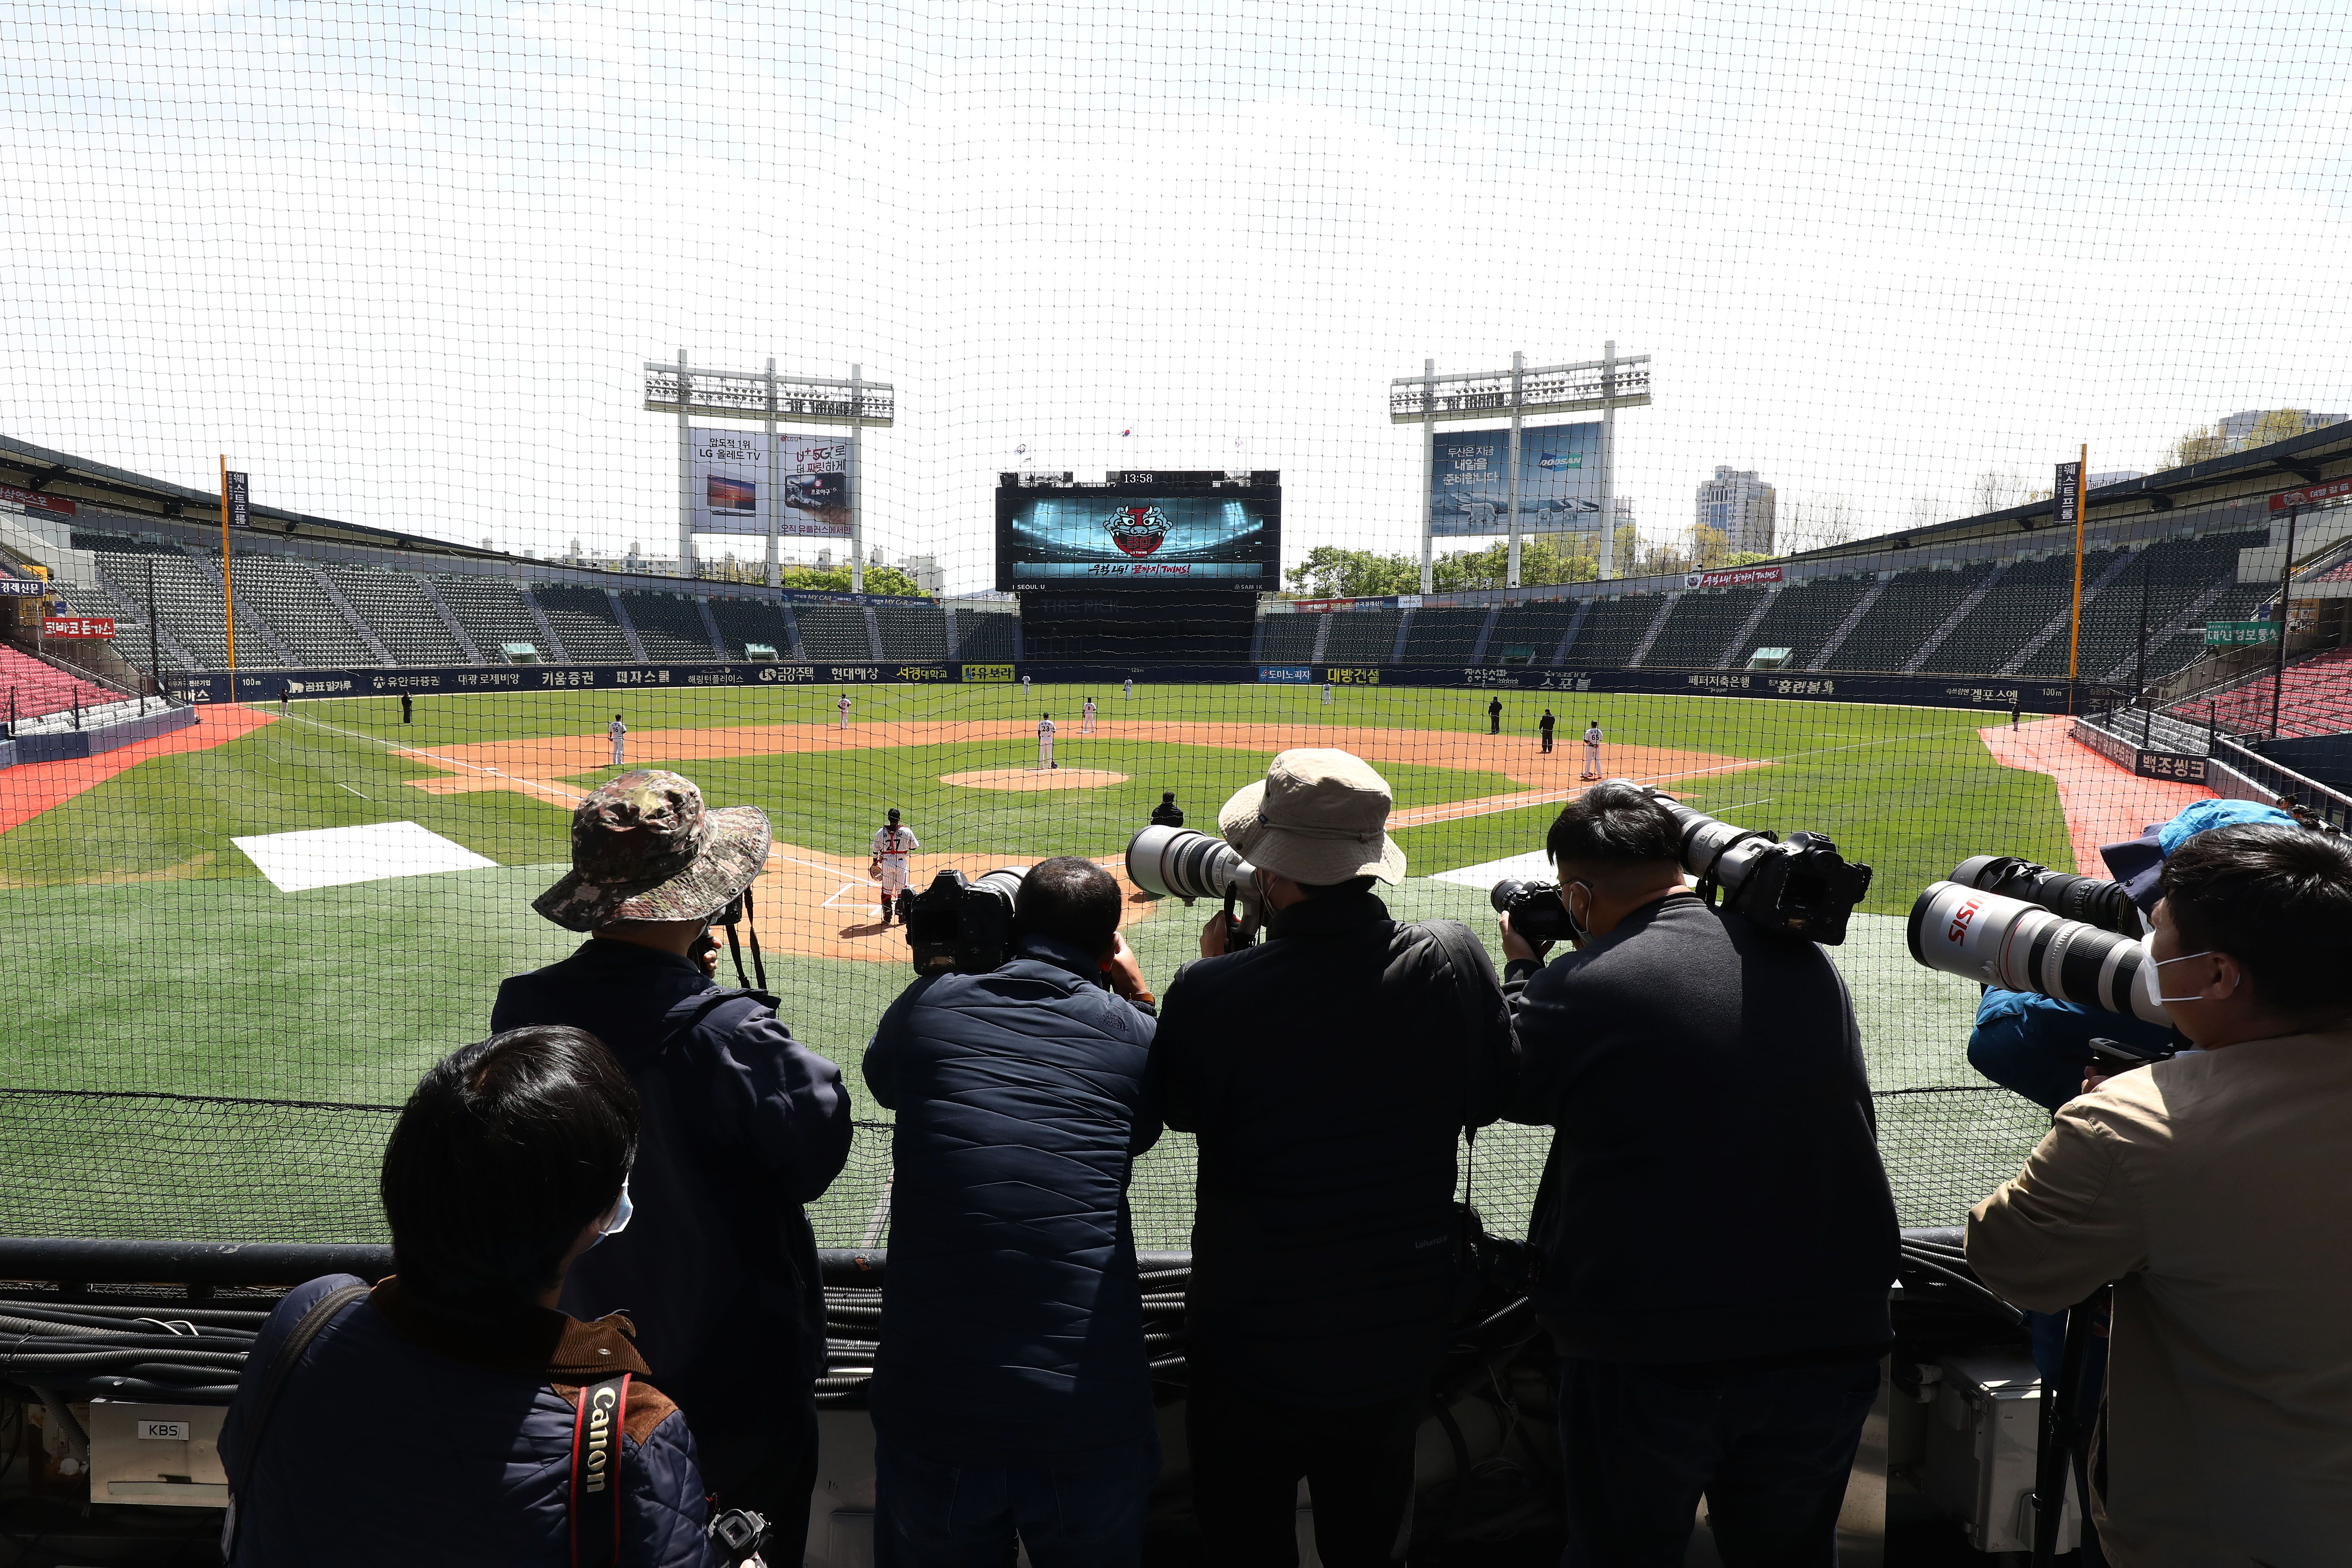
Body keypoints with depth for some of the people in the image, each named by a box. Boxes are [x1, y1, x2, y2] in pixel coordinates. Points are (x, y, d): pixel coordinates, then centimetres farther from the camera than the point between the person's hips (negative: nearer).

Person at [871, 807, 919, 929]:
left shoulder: (881, 832, -2)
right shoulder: (907, 832, -7)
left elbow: (876, 849, 5)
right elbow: (915, 847, 0)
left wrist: (875, 862, 20)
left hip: (886, 863, 1)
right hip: (901, 863, -1)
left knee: (886, 890, 11)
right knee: (902, 890, 9)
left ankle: (887, 917, 12)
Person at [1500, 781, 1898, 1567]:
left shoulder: (1578, 987, -15)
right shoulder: (1808, 962, -1)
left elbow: (1514, 1089, 2)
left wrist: (1522, 969, 19)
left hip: (1649, 1358, -4)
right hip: (1829, 1343, 4)